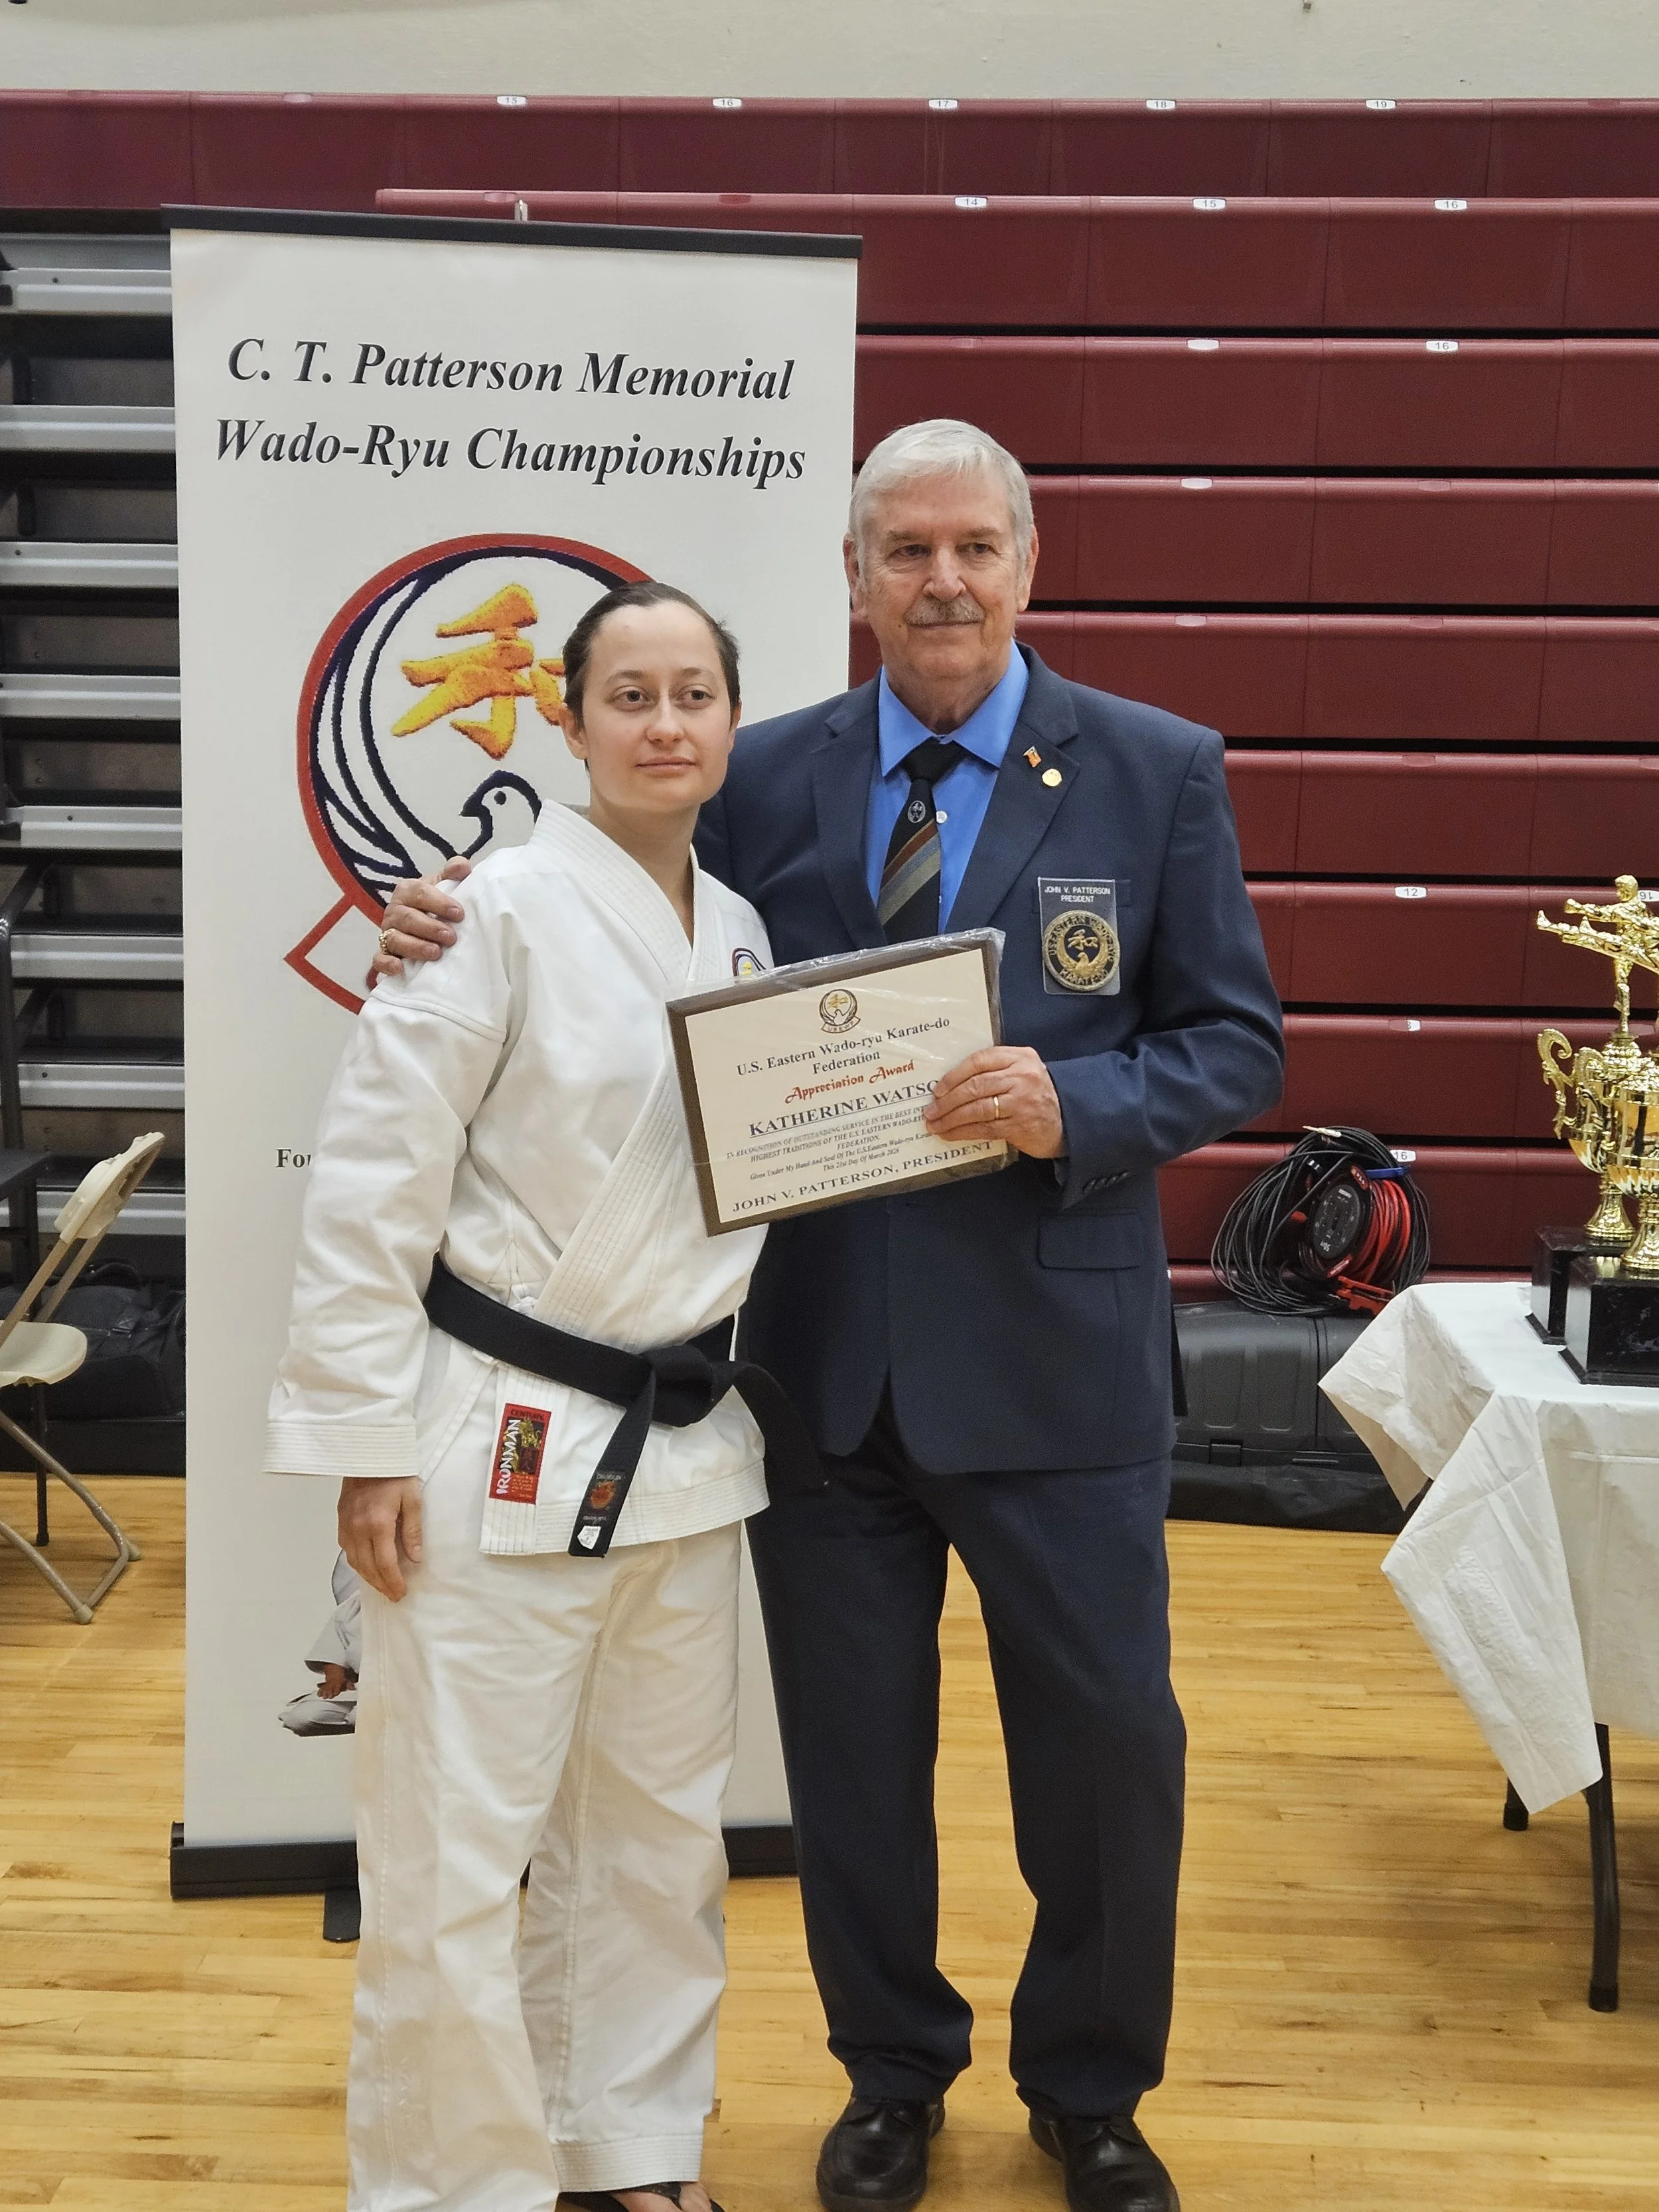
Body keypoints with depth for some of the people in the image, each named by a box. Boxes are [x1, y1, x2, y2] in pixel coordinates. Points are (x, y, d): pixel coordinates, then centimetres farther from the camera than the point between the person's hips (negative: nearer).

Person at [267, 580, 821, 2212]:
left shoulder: (741, 933, 8)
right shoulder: (502, 911, -12)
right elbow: (371, 1181, -13)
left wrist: (733, 1373, 12)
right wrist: (368, 1441, -14)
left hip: (683, 1445, 7)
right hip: (501, 1446, -7)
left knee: (655, 1830, 18)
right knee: (453, 1856, 0)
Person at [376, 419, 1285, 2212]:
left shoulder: (1155, 772, -1)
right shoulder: (767, 778, 3)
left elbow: (1235, 1043, -2)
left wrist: (1073, 1107, -19)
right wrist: (458, 943, -11)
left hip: (1054, 1358, -1)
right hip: (823, 1356, 2)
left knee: (1106, 1746, 11)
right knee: (853, 1749, 15)